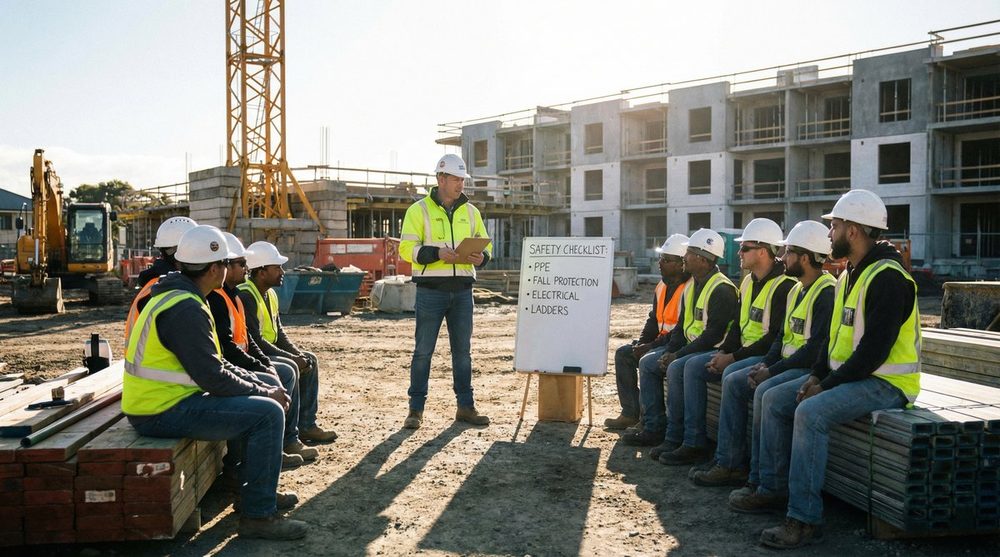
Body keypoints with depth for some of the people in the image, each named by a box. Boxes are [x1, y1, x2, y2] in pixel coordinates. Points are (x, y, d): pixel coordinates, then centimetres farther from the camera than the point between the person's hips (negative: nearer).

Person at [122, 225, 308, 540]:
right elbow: (212, 377, -23)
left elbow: (214, 363, 16)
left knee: (258, 399, 19)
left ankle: (257, 490, 26)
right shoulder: (186, 309, -21)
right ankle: (257, 515, -8)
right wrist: (264, 392, -10)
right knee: (268, 413, -16)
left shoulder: (175, 297, 13)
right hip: (164, 412, -11)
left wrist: (259, 384, 7)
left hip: (157, 400, 11)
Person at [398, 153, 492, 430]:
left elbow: (485, 243, 16)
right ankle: (416, 409, 8)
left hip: (462, 290, 4)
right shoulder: (419, 210, -1)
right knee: (423, 350, 0)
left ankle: (465, 406, 17)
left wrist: (481, 257, -8)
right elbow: (407, 248, -8)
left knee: (462, 350, 9)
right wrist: (437, 254, -23)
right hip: (431, 290, -4)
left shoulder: (470, 212, 12)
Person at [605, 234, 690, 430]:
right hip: (662, 341, 10)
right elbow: (654, 319, 19)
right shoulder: (663, 286, 13)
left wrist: (651, 346, -20)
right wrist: (641, 342, 1)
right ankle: (630, 413, 4)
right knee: (623, 353, 5)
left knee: (648, 361, -30)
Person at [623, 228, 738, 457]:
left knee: (677, 368, -32)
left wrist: (679, 354, -20)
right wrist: (669, 351, 1)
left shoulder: (722, 289, -16)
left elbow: (714, 334, -22)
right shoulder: (691, 286, 14)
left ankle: (675, 438, -24)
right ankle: (654, 429, 4)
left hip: (714, 351, -10)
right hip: (692, 348, 10)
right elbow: (682, 325, 19)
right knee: (647, 363, 5)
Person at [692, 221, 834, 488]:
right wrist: (764, 364, 1)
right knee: (733, 381, 3)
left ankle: (759, 480, -24)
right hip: (788, 364, 11)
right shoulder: (796, 291, 16)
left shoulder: (827, 293, -16)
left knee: (765, 391, -32)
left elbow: (817, 347, -23)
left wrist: (772, 371, -20)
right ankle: (729, 465, 3)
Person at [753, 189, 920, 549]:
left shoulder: (887, 277, -19)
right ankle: (774, 488, 9)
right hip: (846, 375, 10)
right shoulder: (849, 275, 13)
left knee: (811, 412, -30)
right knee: (775, 400, 3)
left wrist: (827, 385, -19)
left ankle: (804, 519, -26)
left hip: (885, 382, -10)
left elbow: (874, 350, -24)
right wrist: (816, 376, 2)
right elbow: (835, 334, 17)